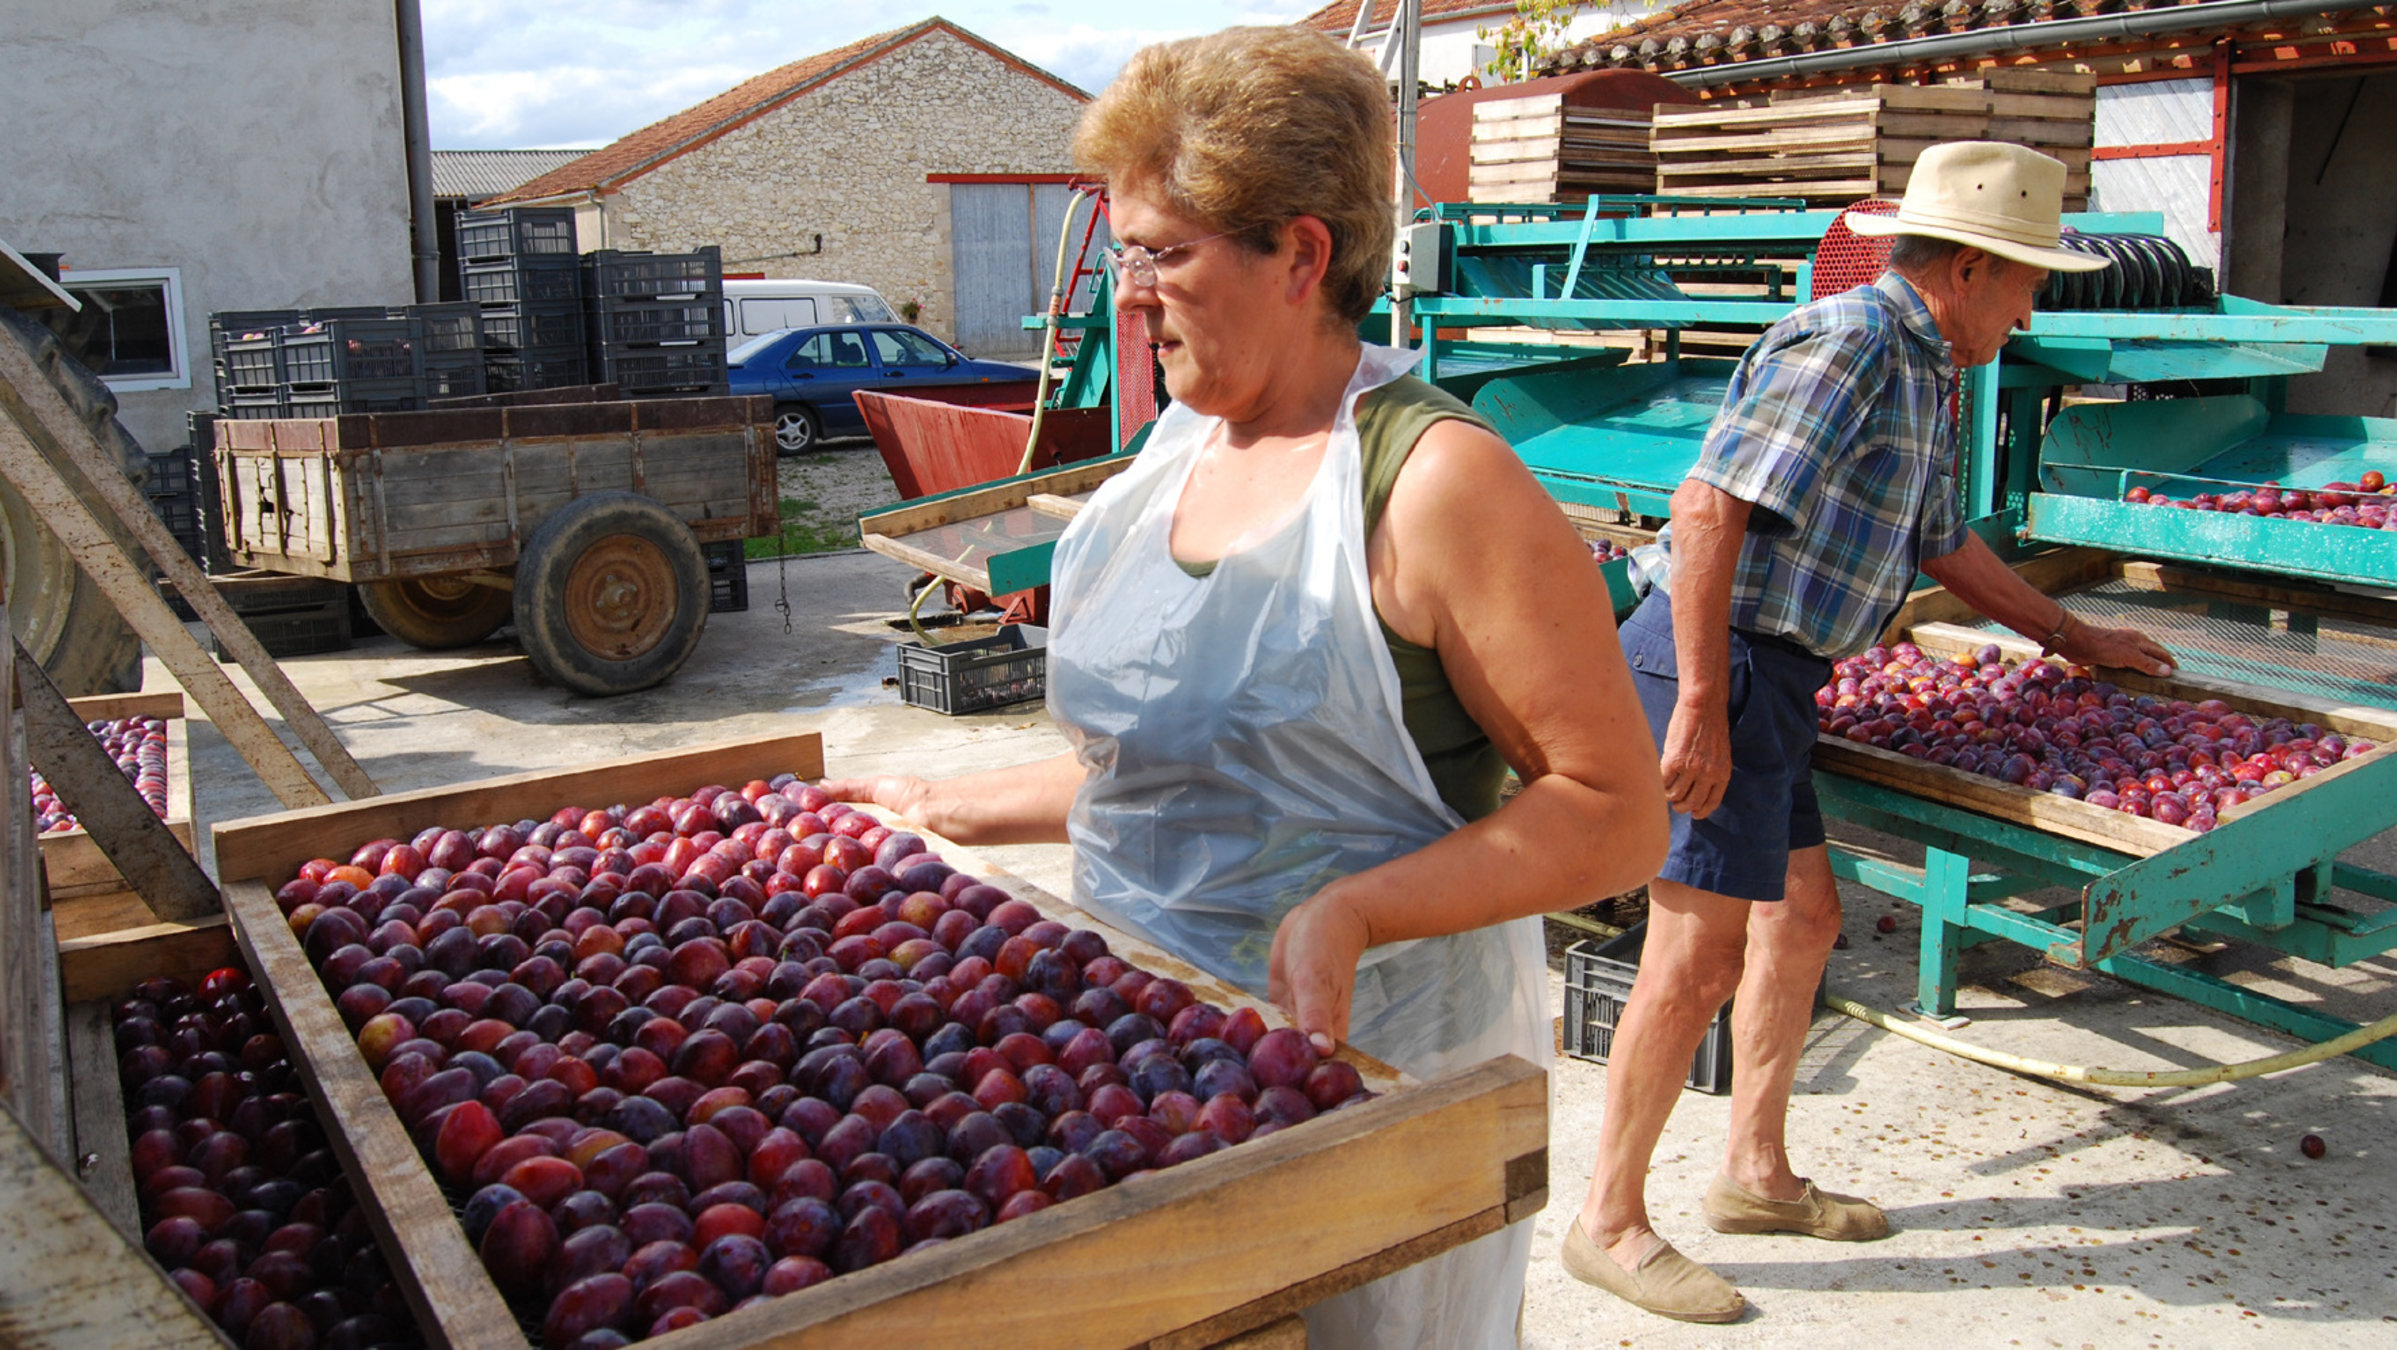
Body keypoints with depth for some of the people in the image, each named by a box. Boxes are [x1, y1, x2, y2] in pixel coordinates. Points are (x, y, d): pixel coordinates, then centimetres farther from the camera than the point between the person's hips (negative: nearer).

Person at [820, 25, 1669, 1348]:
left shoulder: (1434, 481, -17)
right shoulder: (1177, 447, 7)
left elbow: (1616, 812, -18)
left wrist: (1350, 913, -27)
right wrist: (956, 809, 15)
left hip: (1369, 1070, -7)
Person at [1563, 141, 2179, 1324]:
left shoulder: (1924, 377, 20)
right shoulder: (1846, 343, -13)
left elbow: (1942, 540, 33)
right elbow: (1709, 506, -23)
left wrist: (2071, 636, 41)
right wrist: (1701, 707, -27)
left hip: (1759, 674, 11)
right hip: (1716, 662, -11)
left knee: (1801, 916, 17)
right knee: (1701, 954, -8)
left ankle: (1755, 1174, 30)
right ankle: (1609, 1222, 4)